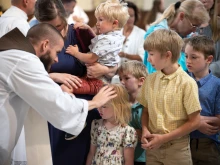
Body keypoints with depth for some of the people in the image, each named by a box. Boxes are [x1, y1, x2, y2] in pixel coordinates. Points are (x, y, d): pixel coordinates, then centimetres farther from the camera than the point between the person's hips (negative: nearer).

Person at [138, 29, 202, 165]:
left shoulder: (187, 83, -13)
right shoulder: (150, 80, 3)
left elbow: (195, 122, -12)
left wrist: (164, 138, -13)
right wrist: (145, 130, -8)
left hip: (177, 148, -4)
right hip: (153, 146, 4)